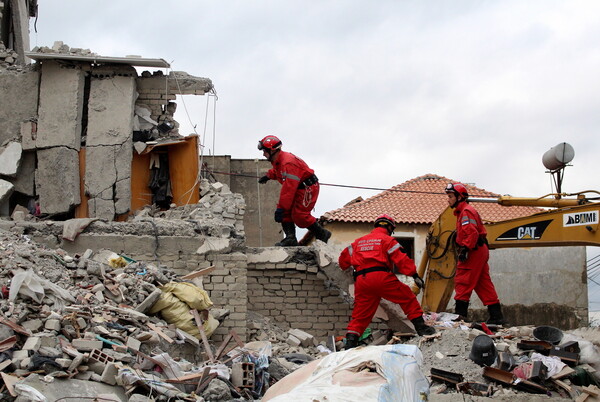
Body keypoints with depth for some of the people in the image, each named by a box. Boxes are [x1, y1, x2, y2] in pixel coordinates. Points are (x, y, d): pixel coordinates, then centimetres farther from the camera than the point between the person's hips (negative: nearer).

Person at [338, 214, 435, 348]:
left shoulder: (358, 241, 25)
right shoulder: (387, 240, 7)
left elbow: (344, 258, 29)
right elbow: (401, 259, -4)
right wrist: (415, 275, -4)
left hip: (361, 281, 5)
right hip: (381, 277, -5)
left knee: (360, 315, 9)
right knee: (407, 297, 10)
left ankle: (350, 341, 0)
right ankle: (420, 326, 7)